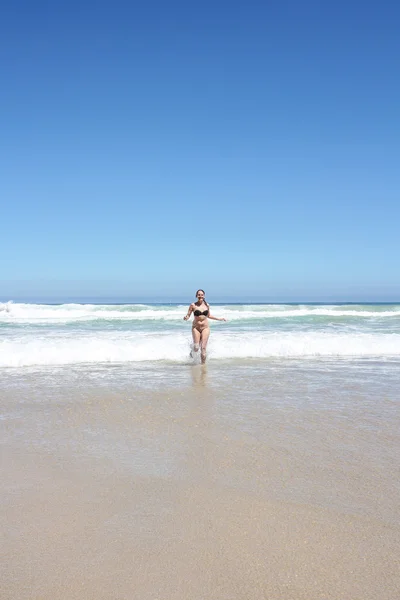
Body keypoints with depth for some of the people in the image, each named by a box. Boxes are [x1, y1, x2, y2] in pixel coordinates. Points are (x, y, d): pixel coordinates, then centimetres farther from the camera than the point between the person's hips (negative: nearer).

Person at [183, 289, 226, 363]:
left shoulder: (207, 305, 5)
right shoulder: (193, 305, -4)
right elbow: (188, 315, -1)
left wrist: (219, 319, 21)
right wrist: (185, 317, -24)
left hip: (205, 327, 2)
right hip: (196, 328, -2)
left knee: (203, 347, -5)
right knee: (196, 348, -5)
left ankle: (203, 364, 4)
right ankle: (193, 351, 31)